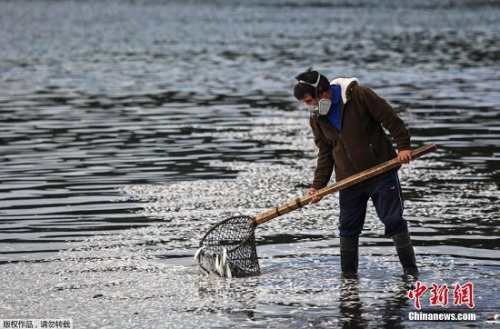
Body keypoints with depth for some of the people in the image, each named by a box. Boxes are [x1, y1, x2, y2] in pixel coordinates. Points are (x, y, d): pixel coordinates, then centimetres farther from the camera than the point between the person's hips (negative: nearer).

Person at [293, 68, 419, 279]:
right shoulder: (316, 119, 6)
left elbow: (390, 118, -11)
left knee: (393, 220, -2)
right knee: (348, 227, 5)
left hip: (381, 170, -5)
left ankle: (410, 269, 8)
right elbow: (325, 153, 11)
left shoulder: (359, 96, -12)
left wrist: (403, 146, -17)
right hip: (348, 180, 5)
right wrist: (318, 185, 3)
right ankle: (348, 274, 17)